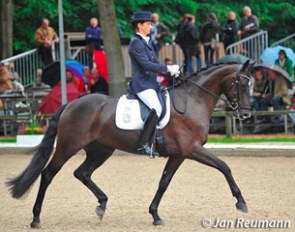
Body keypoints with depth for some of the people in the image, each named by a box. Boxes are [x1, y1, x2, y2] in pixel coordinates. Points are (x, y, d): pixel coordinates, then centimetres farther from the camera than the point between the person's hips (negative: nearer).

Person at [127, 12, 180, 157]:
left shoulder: (147, 42, 19)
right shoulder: (136, 43, -10)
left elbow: (154, 63, 19)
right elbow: (146, 64, -20)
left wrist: (171, 71, 1)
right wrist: (168, 68, -19)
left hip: (151, 83, 10)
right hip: (141, 84, -10)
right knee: (156, 108, -29)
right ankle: (144, 144, -26)